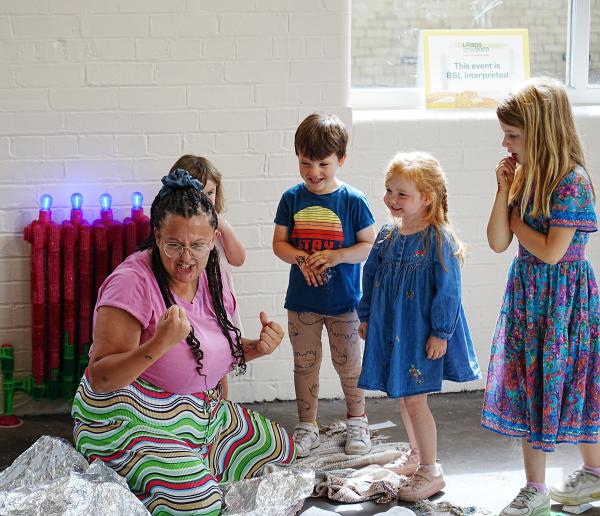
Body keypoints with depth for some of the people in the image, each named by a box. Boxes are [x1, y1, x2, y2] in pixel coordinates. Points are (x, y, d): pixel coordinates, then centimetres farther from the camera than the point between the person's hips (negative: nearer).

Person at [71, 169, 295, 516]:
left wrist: (257, 348, -3)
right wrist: (159, 343, -39)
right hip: (129, 418, -8)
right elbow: (100, 379, -25)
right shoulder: (132, 282, -22)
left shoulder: (211, 279, 3)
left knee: (280, 448, 13)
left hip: (201, 412, 8)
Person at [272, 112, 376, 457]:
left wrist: (337, 255, -20)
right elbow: (279, 243, 2)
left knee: (349, 364, 11)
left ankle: (357, 422, 31)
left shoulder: (352, 200, -10)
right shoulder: (292, 199, -3)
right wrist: (299, 258, -18)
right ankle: (307, 426, 27)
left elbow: (371, 245, -6)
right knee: (304, 364, 12)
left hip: (344, 301, -2)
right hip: (302, 301, 2)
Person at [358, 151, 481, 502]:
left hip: (421, 335, -7)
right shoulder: (387, 236, 4)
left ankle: (431, 473, 11)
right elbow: (371, 278, 14)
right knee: (406, 398, 17)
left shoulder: (439, 239, -16)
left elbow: (449, 290, -17)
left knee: (414, 400, -3)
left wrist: (441, 333, -17)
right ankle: (420, 456, 35)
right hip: (391, 332, 7)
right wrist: (366, 317, 16)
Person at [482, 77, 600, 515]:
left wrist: (516, 220, -9)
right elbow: (498, 243, 3)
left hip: (563, 294, -8)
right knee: (530, 385, 10)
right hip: (527, 293, 8)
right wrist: (504, 192, -7)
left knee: (563, 384, 4)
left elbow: (551, 251, -22)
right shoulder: (524, 176, 5)